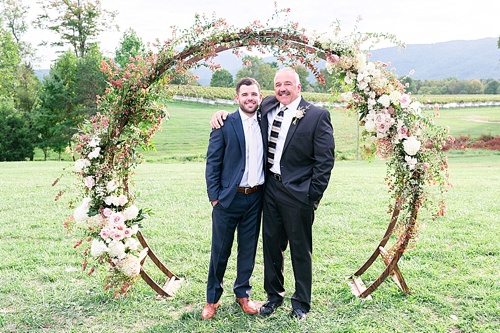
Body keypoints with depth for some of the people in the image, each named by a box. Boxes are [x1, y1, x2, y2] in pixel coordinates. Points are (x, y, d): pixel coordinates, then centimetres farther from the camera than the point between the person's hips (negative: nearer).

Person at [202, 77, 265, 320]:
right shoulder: (225, 124, -6)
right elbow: (212, 163, -5)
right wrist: (214, 196, -9)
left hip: (255, 198, 4)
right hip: (228, 198, -3)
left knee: (248, 249, 14)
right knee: (220, 251, 7)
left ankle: (242, 294, 31)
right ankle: (212, 299, 24)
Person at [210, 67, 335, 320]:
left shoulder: (317, 116, -9)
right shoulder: (267, 107, 6)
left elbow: (325, 160, -9)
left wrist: (313, 196, -11)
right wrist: (222, 114, 1)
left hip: (297, 192, -5)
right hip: (270, 187, 5)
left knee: (300, 249, 9)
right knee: (271, 244, 16)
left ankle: (301, 302, 27)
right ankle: (274, 295, 35)